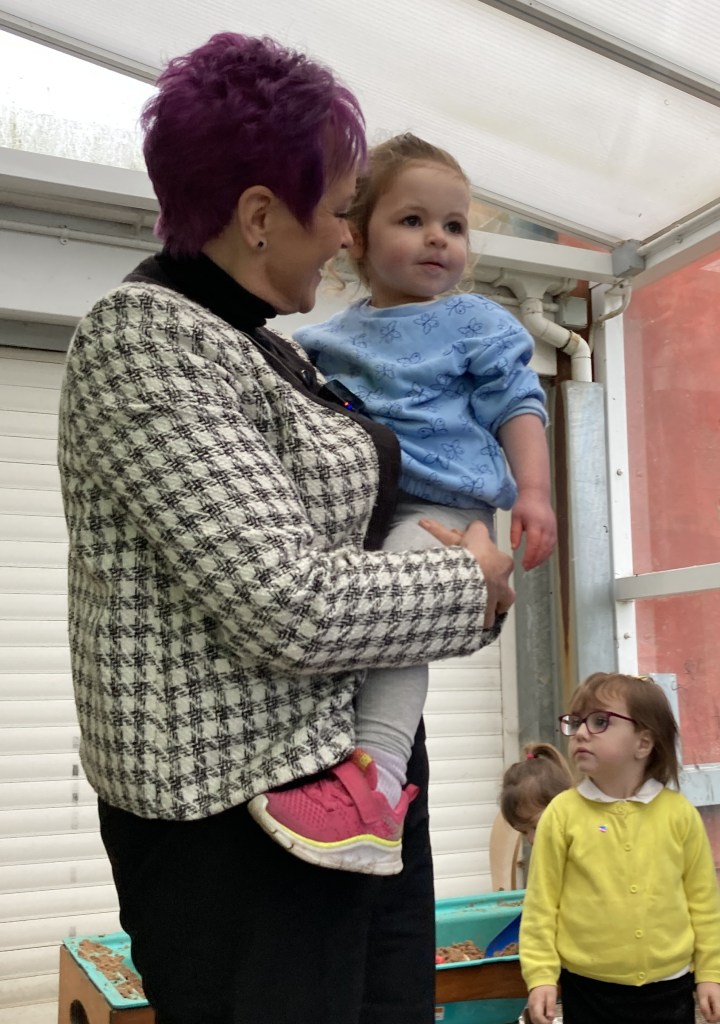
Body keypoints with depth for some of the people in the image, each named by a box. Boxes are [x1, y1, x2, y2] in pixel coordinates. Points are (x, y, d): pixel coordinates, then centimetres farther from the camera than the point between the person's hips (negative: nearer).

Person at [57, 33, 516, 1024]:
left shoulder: (261, 342, 12)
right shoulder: (145, 338, -16)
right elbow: (292, 607, -24)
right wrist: (474, 584, -9)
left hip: (361, 773, 9)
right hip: (244, 812, -9)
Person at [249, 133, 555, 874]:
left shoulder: (476, 324, 9)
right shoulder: (330, 335, 21)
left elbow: (517, 408, 4)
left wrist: (533, 493, -8)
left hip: (438, 506, -6)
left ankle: (378, 780, -36)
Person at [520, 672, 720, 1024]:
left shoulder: (679, 813, -4)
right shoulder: (562, 813, -7)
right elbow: (542, 903, -3)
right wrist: (541, 976, -6)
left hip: (669, 989, 1)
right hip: (590, 991, -1)